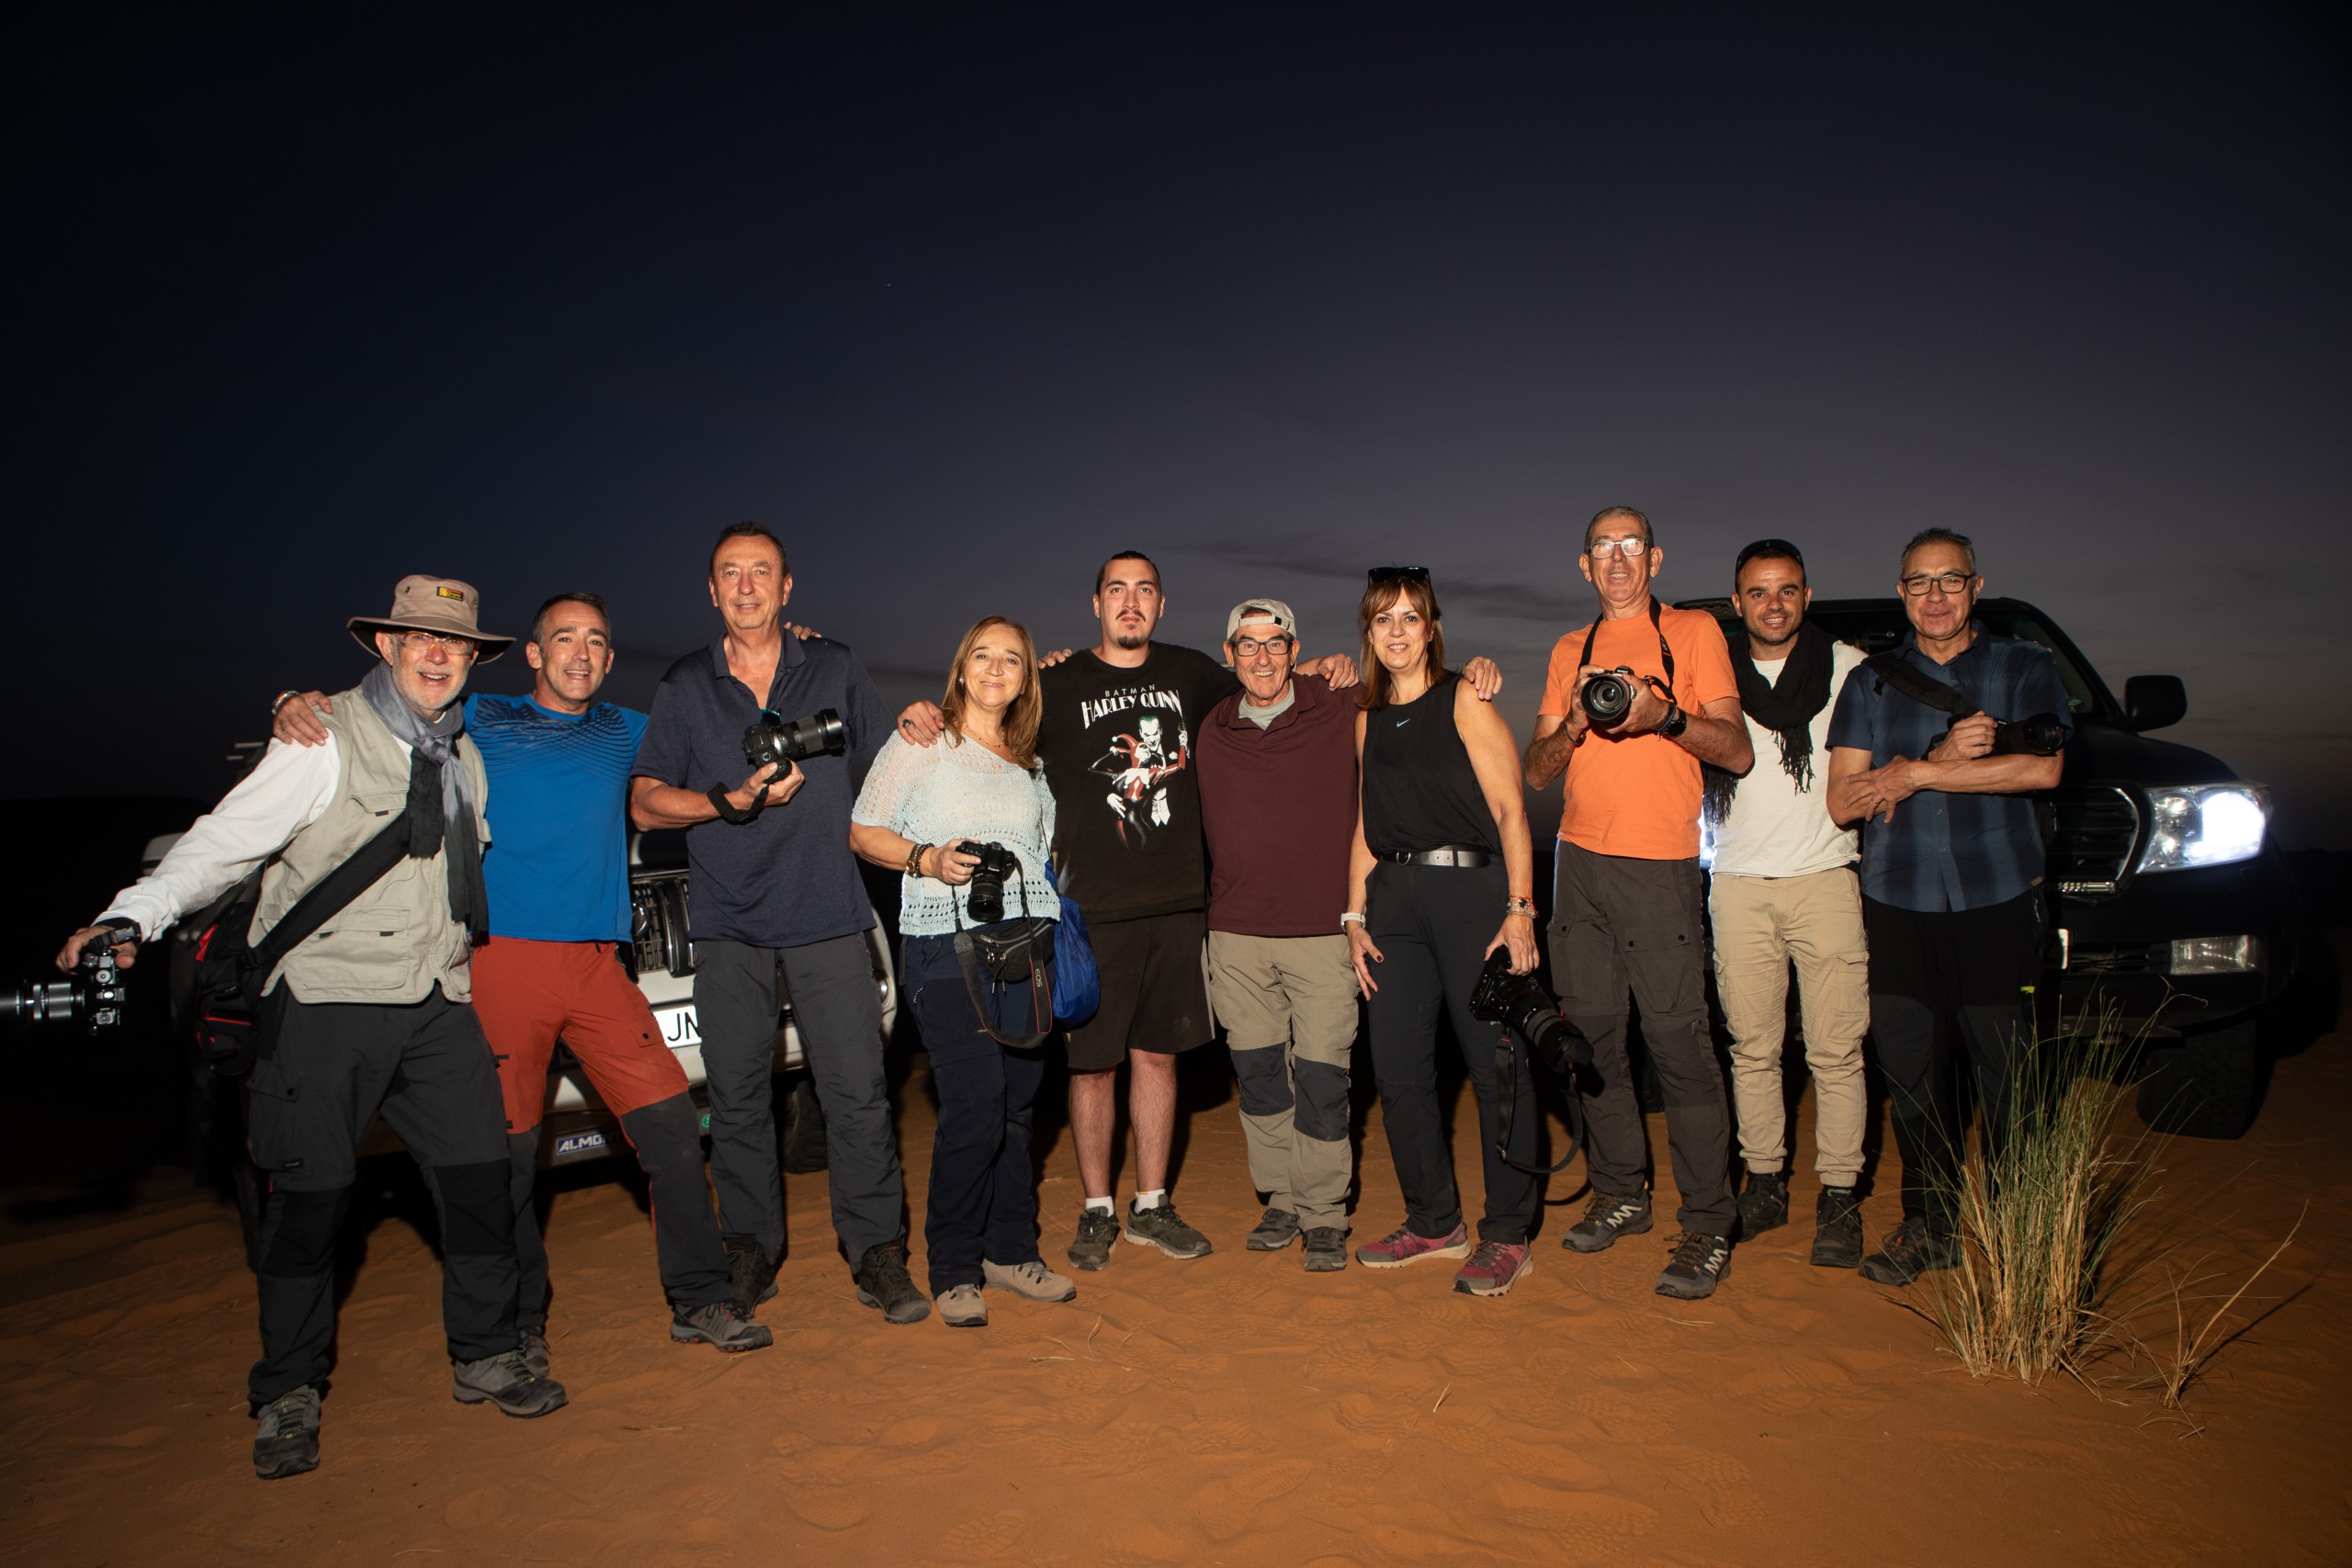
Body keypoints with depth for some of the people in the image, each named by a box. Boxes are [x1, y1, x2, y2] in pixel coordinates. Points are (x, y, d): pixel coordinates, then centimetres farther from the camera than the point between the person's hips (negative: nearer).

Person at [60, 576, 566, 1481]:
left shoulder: (464, 757, 13)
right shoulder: (324, 740, -6)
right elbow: (224, 842, -9)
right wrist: (133, 916, -20)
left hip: (437, 1002, 5)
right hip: (327, 1000, -5)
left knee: (478, 1177, 3)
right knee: (309, 1196, 1)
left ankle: (484, 1358, 19)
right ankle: (289, 1398, 17)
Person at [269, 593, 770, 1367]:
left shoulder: (625, 732, 21)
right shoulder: (480, 720, 11)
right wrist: (298, 704, -10)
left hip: (598, 962, 3)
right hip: (503, 958, -2)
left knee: (670, 1121, -5)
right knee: (507, 1147, 0)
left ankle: (700, 1300, 7)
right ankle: (517, 1324, 18)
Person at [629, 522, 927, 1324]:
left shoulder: (835, 670, 9)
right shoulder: (684, 686, 9)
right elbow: (645, 802, 4)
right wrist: (732, 801, -10)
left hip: (827, 915, -1)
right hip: (728, 925, 1)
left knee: (857, 1093, -4)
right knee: (737, 1099, 6)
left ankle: (877, 1251, 8)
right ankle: (751, 1251, 21)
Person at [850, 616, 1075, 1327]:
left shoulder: (1029, 759, 19)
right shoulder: (921, 742, 4)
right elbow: (863, 830, 2)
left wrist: (1057, 928, 12)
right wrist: (928, 859, -12)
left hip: (1026, 940, 5)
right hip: (947, 943, -5)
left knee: (1019, 1103, 6)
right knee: (974, 1109, -10)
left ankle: (1011, 1250, 21)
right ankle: (954, 1270, 5)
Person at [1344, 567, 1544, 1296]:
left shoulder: (1463, 700, 0)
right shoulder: (1367, 719, 16)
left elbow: (1510, 810, -5)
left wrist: (1520, 909, -14)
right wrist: (1354, 917, 11)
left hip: (1471, 888, -5)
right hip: (1394, 897, 5)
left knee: (1496, 1064, -2)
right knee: (1398, 1068, 6)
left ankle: (1507, 1235, 11)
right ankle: (1434, 1222, 21)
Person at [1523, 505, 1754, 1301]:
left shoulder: (1693, 631, 5)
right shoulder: (1569, 650, 17)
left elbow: (1737, 753, 0)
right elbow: (1537, 772, 14)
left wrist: (1666, 716, -17)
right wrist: (1573, 724, -7)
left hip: (1660, 867, -5)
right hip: (1579, 863, 5)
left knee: (1679, 1039, -8)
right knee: (1590, 1033, 8)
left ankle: (1707, 1226, 1)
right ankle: (1620, 1193, 21)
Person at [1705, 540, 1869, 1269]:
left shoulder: (1848, 668, 6)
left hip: (1825, 879, -2)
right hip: (1739, 883, 2)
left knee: (1835, 1050, -2)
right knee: (1752, 1048, 6)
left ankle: (1839, 1198, 8)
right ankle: (1765, 1183, 16)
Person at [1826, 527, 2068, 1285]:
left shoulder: (2024, 668, 8)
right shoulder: (1870, 683, 12)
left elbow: (2043, 769, -10)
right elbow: (1842, 800, 3)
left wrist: (1912, 775, -10)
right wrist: (1943, 759, -11)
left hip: (1998, 901, -2)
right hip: (1897, 904, 2)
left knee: (2006, 1077, -1)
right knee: (1909, 1074, 5)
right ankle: (1928, 1227, 19)